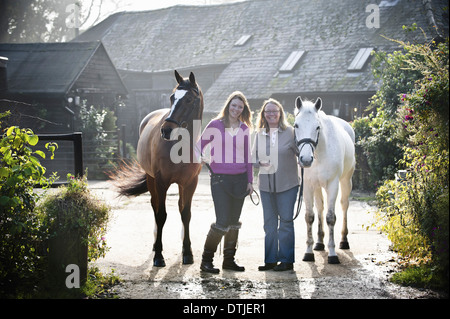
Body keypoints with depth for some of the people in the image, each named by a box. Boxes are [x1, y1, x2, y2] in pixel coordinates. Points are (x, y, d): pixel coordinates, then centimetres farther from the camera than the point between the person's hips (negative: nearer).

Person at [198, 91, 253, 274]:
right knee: (223, 221, -10)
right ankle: (206, 260, 1)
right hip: (220, 178, -4)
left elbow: (248, 155, 13)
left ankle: (229, 260, 18)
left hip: (240, 179, 4)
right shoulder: (215, 126, -1)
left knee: (234, 221, 8)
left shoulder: (244, 129, 9)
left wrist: (250, 180, 11)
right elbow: (199, 145, 4)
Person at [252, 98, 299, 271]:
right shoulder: (259, 134, 7)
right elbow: (254, 155, 13)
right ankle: (270, 260, 18)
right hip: (266, 184, 4)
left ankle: (287, 260, 9)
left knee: (286, 221, 0)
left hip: (287, 185, -4)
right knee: (269, 223, 10)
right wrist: (260, 163, -6)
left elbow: (301, 152, -1)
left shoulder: (290, 132, -5)